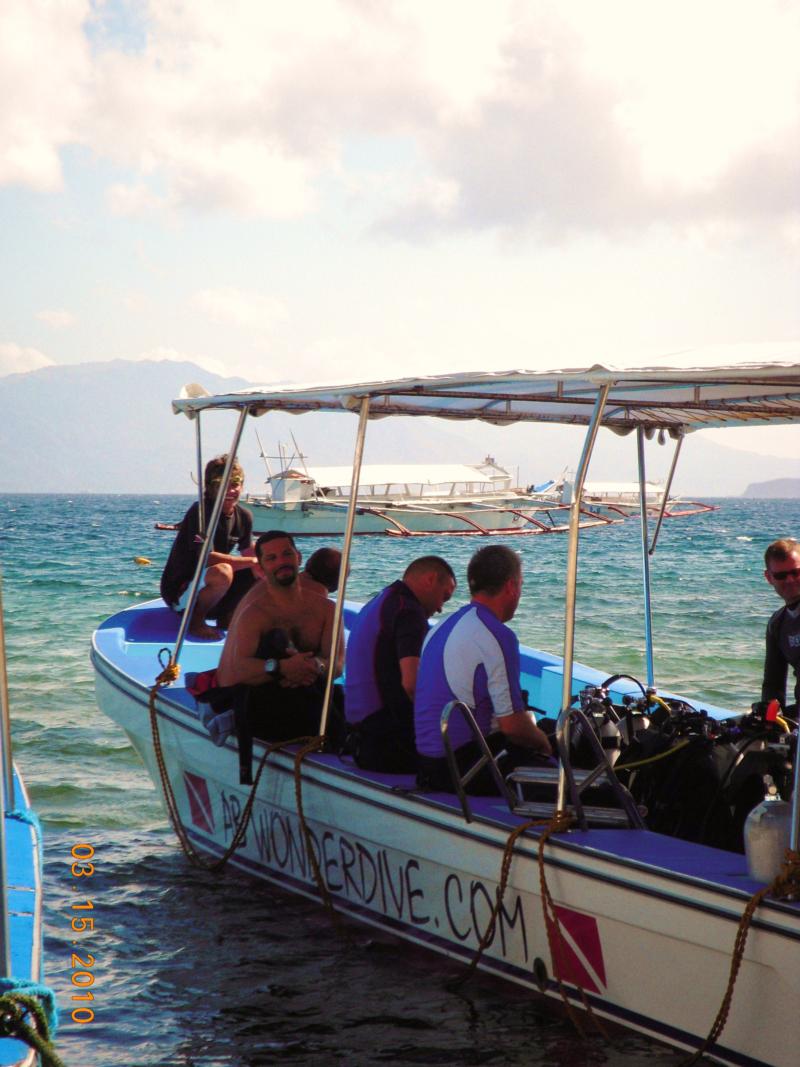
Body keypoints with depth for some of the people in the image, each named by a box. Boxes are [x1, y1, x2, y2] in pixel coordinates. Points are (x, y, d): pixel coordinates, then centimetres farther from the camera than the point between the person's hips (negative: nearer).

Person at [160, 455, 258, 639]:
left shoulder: (244, 517, 3)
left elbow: (249, 553, 8)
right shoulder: (200, 512, -21)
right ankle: (195, 622, -13)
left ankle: (226, 617, 10)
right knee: (222, 572, -36)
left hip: (205, 587, 8)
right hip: (179, 590, -8)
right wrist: (253, 561, -30)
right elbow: (207, 558, -30)